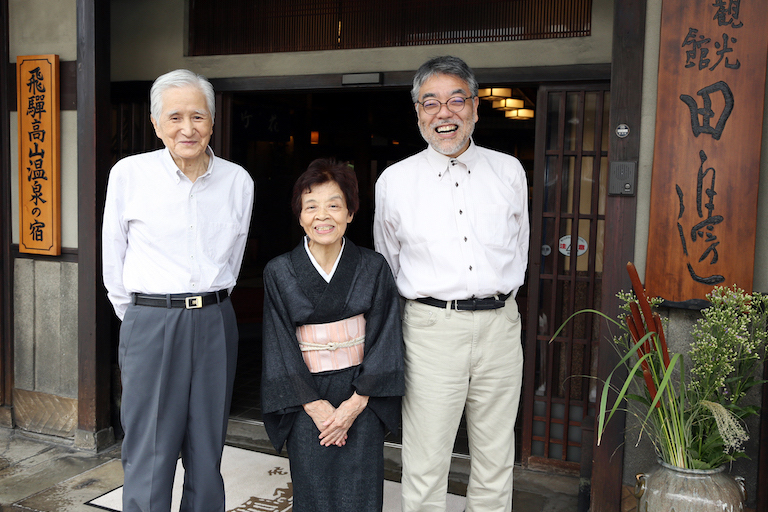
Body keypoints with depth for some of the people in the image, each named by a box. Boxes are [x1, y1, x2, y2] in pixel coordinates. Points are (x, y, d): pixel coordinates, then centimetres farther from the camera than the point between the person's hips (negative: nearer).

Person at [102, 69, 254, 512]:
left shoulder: (238, 181, 3)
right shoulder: (129, 173, -3)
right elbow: (113, 258, 5)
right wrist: (139, 315, 10)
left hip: (214, 322, 3)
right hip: (150, 323, -2)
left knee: (207, 451, 12)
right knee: (149, 455, 2)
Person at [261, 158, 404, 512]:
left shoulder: (373, 268, -2)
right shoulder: (279, 273, -2)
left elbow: (384, 338, -3)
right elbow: (280, 345, -2)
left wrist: (356, 402, -11)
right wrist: (314, 405, -10)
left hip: (361, 396, 0)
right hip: (306, 399, 0)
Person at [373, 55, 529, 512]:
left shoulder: (509, 171, 7)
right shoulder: (395, 181, 2)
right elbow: (387, 267, 14)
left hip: (500, 324, 2)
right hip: (431, 325, -2)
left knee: (496, 461, 12)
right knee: (425, 467, 3)